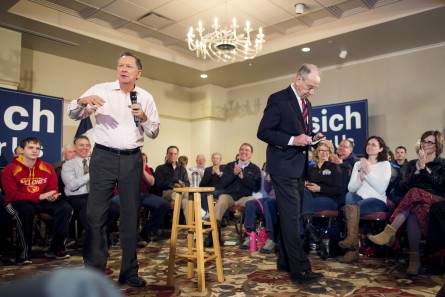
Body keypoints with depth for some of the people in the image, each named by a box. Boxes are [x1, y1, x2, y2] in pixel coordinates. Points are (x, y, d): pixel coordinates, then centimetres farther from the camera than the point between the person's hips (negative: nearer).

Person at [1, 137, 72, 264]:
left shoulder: (47, 168, 2)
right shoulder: (10, 169, -9)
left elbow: (53, 190, 5)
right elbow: (13, 195, -15)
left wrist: (53, 196, -22)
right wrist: (41, 196, -24)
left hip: (42, 202, 4)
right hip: (17, 203, -4)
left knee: (65, 207, -19)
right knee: (26, 210, -39)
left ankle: (56, 248, -9)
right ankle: (24, 252, -20)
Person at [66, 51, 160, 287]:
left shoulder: (146, 98, 8)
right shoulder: (101, 90, 3)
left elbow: (154, 133, 9)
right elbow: (73, 114, 4)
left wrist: (144, 118, -10)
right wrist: (83, 101, -17)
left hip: (132, 159, 2)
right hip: (103, 157, -1)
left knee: (131, 214, 6)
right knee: (96, 213, -2)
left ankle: (129, 271, 18)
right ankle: (94, 271, 10)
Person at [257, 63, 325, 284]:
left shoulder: (307, 104, 15)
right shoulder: (278, 99, -10)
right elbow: (263, 132, -14)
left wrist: (312, 138, 1)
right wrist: (292, 140, -22)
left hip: (299, 167, 9)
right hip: (283, 167, -8)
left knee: (289, 216, 14)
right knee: (291, 216, -8)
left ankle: (284, 261, 27)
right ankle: (300, 269, -1)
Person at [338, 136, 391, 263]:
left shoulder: (385, 164, 9)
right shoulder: (358, 164, 20)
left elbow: (381, 189, -8)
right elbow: (351, 188, 7)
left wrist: (368, 172, -10)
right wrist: (361, 178, -10)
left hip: (378, 202, -3)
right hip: (359, 199, 3)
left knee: (350, 207, -33)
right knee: (349, 195, -33)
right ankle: (352, 239, -37)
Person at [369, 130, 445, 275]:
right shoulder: (412, 163, 24)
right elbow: (403, 186, 10)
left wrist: (423, 167, -9)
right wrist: (417, 171, -4)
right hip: (416, 202, 3)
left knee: (415, 193, -39)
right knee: (413, 211, -38)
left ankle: (390, 231, -44)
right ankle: (414, 259, -42)